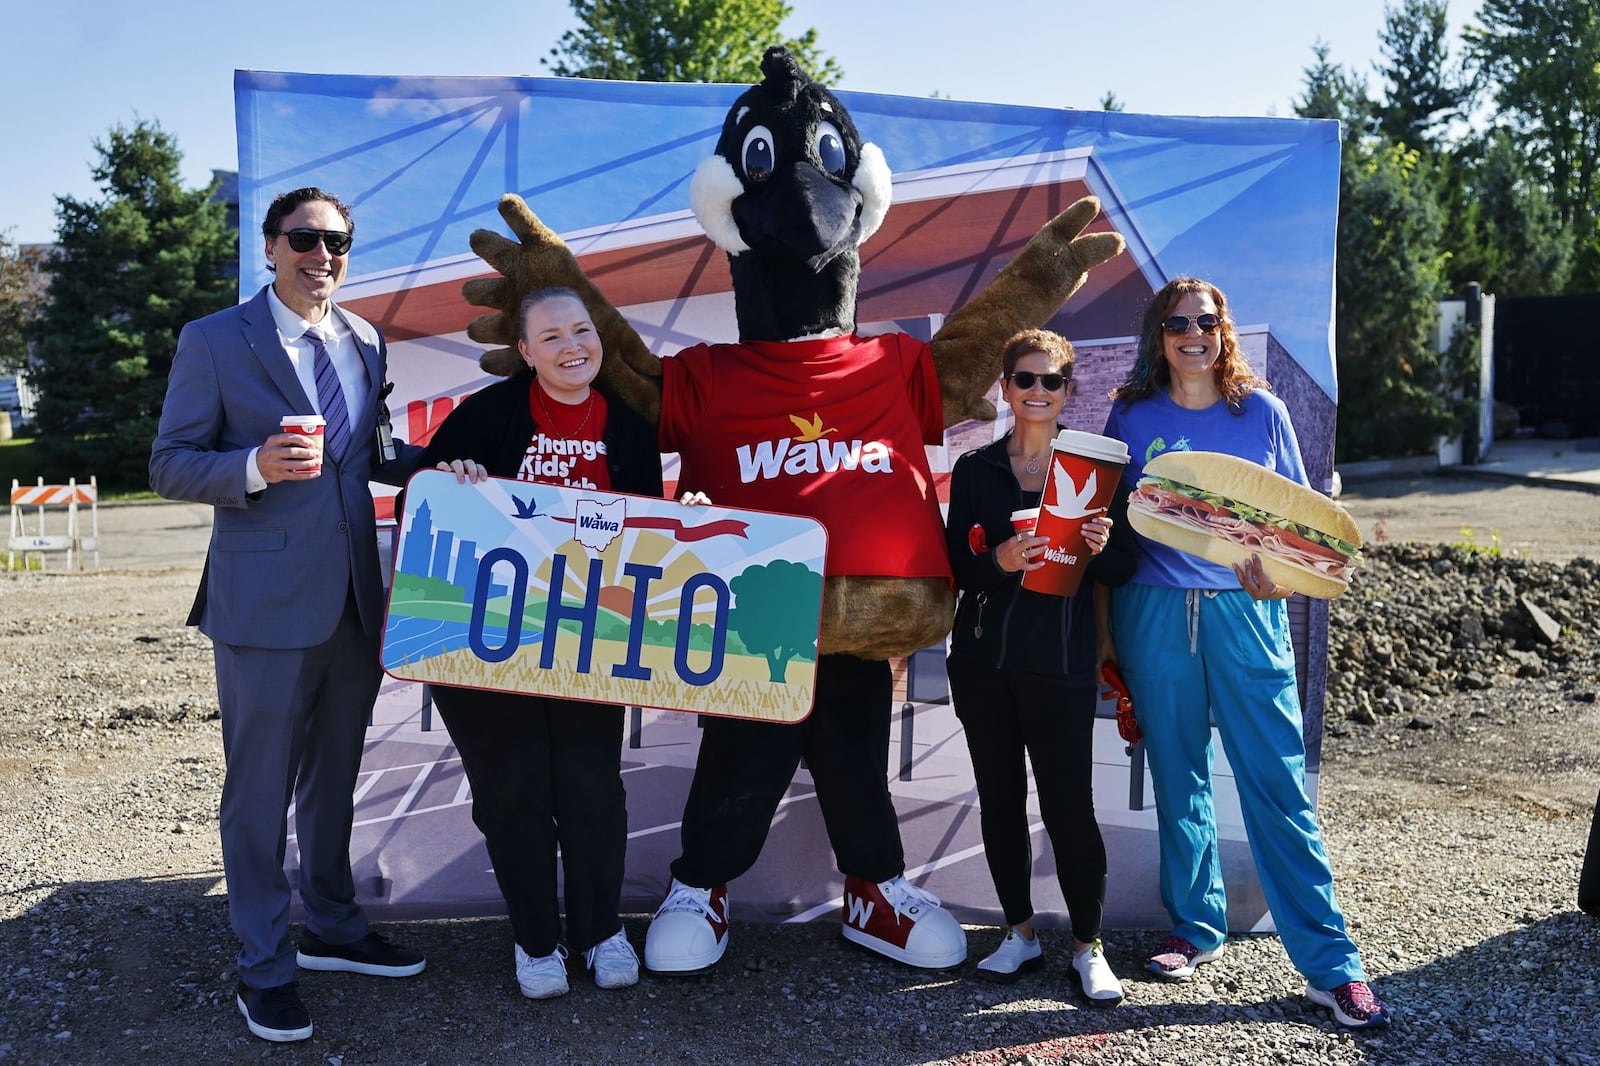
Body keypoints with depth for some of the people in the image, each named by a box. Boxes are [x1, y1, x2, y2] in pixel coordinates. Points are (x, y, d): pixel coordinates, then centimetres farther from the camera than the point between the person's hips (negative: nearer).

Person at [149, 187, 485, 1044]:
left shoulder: (366, 343, 11)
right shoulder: (214, 342, -5)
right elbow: (169, 467, -6)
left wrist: (430, 464, 0)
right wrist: (255, 467, -24)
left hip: (356, 595, 6)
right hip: (264, 600, -5)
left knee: (334, 778, 19)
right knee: (260, 788, 4)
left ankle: (332, 930, 36)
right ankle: (263, 966, 21)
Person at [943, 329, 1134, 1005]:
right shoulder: (975, 468, 8)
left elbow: (1124, 571, 3)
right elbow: (953, 565, 3)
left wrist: (1101, 548, -19)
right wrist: (998, 560, -18)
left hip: (1061, 661, -2)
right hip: (983, 656, 3)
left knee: (1069, 804, -2)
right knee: (999, 798, 9)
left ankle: (1088, 946, 15)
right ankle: (1021, 933, 25)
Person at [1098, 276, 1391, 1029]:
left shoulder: (1262, 411, 7)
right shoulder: (1132, 416, 6)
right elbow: (1108, 527, 9)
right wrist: (1105, 631, 7)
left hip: (1244, 611, -1)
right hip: (1154, 613, 1)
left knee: (1279, 783, -4)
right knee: (1178, 777, 9)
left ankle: (1330, 965, 3)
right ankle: (1197, 928, 25)